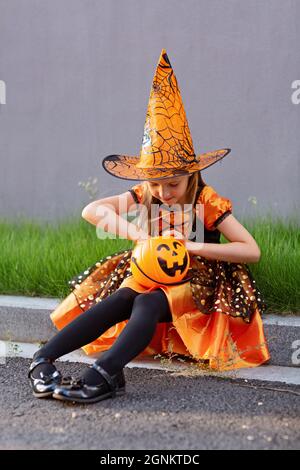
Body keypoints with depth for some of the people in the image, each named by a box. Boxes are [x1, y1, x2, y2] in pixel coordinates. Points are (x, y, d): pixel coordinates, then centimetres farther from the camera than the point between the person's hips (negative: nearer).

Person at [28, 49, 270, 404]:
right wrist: (138, 234, -26)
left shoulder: (207, 202, -12)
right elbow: (91, 211, -12)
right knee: (116, 301, -28)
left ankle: (103, 375, -58)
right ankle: (42, 360, -40)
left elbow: (252, 251, -18)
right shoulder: (144, 195, 0)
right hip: (148, 274, 4)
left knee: (148, 303, -36)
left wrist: (193, 246, -25)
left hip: (193, 284, -4)